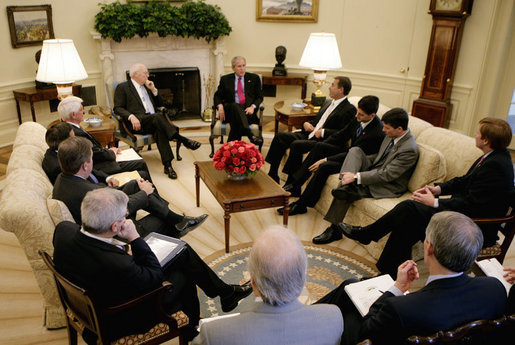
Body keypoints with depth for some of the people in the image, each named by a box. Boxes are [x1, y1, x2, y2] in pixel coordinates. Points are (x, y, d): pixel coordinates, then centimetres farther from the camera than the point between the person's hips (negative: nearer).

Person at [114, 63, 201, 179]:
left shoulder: (146, 86, 27)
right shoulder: (122, 87, 10)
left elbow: (159, 104, 28)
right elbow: (118, 108, 0)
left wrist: (154, 90, 11)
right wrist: (131, 116, -19)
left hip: (154, 121, 5)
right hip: (138, 122, -4)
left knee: (160, 130, -32)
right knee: (158, 116, -35)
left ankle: (167, 165, -40)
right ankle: (183, 140, -38)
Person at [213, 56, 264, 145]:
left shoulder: (254, 78, 15)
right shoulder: (225, 79, 16)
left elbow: (259, 97, 13)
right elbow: (218, 95, 17)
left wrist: (253, 106, -9)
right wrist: (220, 106, -7)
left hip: (248, 110, 0)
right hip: (230, 110, 0)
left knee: (236, 120, -36)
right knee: (235, 106, -38)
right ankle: (250, 135, -54)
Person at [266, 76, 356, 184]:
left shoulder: (349, 109, -6)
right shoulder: (327, 103, 22)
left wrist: (323, 132, -17)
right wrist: (306, 123, 8)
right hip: (309, 135, 9)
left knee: (296, 144, -31)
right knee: (280, 136, -6)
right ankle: (272, 176, -3)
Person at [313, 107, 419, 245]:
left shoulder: (410, 149, -24)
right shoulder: (392, 136, 2)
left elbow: (387, 175, -27)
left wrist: (357, 177, -30)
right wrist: (357, 161, 3)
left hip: (389, 187, -8)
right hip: (374, 171, 8)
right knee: (355, 150, -13)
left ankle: (334, 229, -10)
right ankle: (346, 186, -30)